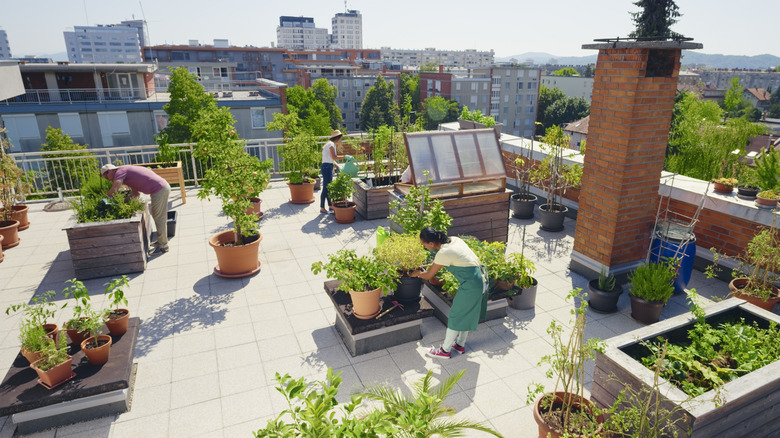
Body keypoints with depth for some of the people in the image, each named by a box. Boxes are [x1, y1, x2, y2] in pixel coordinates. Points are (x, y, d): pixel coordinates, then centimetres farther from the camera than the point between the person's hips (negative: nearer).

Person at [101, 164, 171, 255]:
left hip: (160, 190, -10)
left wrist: (106, 197, -4)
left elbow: (114, 189, -22)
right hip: (162, 187, 10)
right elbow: (136, 193, 25)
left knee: (159, 218, -3)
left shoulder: (120, 171, -6)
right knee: (155, 215, 21)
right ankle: (161, 241, 31)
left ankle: (163, 246, 6)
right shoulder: (127, 174, 23)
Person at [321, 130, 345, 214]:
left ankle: (330, 206, 24)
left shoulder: (332, 144, 18)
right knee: (325, 188, -4)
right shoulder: (331, 144, -12)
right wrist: (345, 156, -14)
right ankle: (322, 208, 3)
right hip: (327, 167, -10)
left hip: (329, 167, 10)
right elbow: (334, 157, -20)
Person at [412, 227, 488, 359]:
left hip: (471, 285, -9)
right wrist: (432, 265, 25)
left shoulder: (443, 253, -21)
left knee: (455, 316, 6)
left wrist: (415, 274, 11)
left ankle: (445, 350, 21)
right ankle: (460, 344, 38)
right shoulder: (454, 239, 3)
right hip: (480, 278, 9)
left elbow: (428, 275, -7)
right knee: (466, 313, 22)